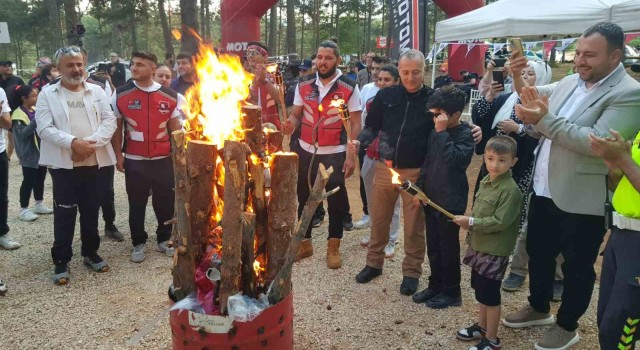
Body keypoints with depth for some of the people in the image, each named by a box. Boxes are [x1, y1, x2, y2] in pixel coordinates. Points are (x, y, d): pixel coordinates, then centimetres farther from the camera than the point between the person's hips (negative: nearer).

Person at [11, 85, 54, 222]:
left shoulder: (36, 110, 10)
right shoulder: (19, 115, -14)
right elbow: (23, 133, -24)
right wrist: (36, 121, -33)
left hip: (41, 151, 8)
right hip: (29, 154, -8)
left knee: (40, 178, 16)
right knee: (29, 181, -3)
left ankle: (39, 204, 29)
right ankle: (23, 209, 7)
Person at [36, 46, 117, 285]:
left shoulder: (97, 91, 9)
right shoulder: (47, 94, 2)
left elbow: (109, 121, 1)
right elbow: (44, 128, -8)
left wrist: (92, 142, -15)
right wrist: (73, 142, -22)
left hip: (94, 162, 2)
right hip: (63, 164, -2)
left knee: (91, 211, 12)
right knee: (64, 214, 3)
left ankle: (91, 253, 27)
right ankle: (61, 261, 15)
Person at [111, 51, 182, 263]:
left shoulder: (169, 96, 0)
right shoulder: (121, 94, -2)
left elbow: (174, 128, 7)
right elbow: (116, 128, 5)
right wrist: (118, 155, 1)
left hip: (163, 159, 1)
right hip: (134, 161, -1)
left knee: (166, 203, 10)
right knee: (136, 205, 10)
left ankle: (164, 240, 29)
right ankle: (138, 243, 26)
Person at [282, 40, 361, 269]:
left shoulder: (349, 88, -7)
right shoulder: (304, 85, 3)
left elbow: (355, 124, -7)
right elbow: (296, 114, 8)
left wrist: (351, 155, -12)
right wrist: (290, 124, -16)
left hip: (335, 154, -3)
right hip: (306, 151, 4)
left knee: (336, 201, 7)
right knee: (304, 197, 14)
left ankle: (333, 247, 23)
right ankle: (304, 243, 31)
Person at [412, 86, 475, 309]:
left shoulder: (465, 134, -12)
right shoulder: (436, 133, 7)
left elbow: (454, 159, -29)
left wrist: (442, 132, -25)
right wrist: (419, 188, 10)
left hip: (451, 201, -7)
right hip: (431, 198, 7)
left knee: (448, 248, 4)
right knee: (432, 247, 16)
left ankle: (452, 292, 19)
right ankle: (435, 285, 31)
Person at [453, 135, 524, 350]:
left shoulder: (510, 190, -20)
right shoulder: (485, 182, 7)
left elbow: (500, 221, -25)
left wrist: (471, 222, -23)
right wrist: (469, 225, 0)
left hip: (495, 250, -9)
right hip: (479, 245, 9)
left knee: (490, 294, 2)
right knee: (480, 290, 21)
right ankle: (482, 327, 38)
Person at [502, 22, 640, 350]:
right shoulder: (570, 82, 6)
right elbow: (532, 96, 18)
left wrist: (545, 120, -30)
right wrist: (518, 77, -2)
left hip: (582, 200, -7)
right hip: (544, 190, 8)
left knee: (577, 266, 10)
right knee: (538, 253, 21)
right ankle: (538, 308, 43)